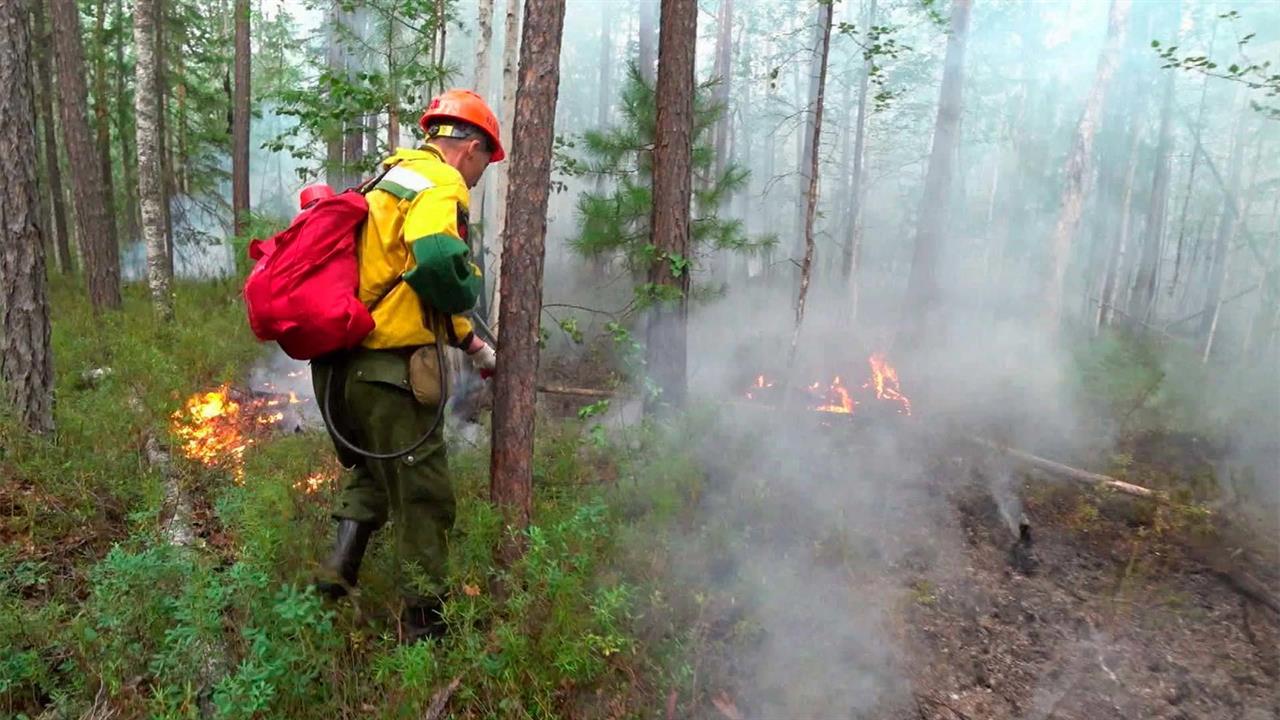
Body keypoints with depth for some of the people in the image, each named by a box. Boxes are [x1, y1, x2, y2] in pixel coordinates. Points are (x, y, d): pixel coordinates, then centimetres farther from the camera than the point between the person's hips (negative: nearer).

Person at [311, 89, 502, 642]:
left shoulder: (394, 178, 21)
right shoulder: (441, 183, -10)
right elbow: (436, 260, -32)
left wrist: (468, 341, 30)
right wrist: (466, 293, -9)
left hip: (339, 364, 9)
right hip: (389, 370, -9)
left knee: (371, 469, 30)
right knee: (423, 493, 6)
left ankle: (340, 566, 25)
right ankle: (425, 619, 20)